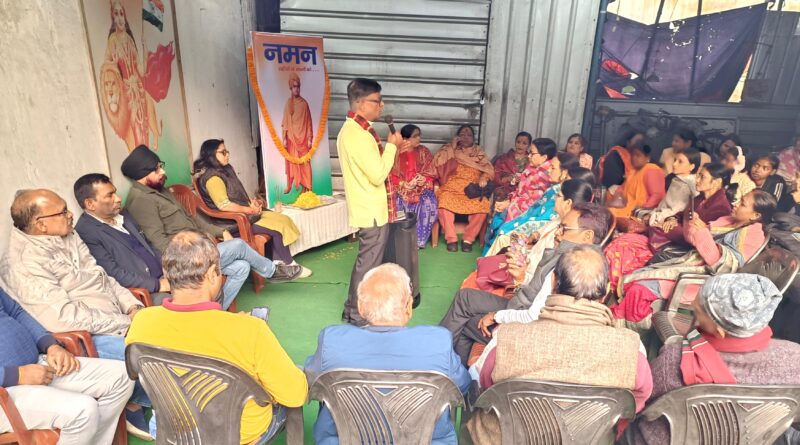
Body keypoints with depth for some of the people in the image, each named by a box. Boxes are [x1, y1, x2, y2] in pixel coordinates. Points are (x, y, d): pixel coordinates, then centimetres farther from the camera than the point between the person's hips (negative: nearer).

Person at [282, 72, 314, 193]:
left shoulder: (304, 103, 2)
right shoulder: (288, 103, 3)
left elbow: (308, 122, 2)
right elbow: (285, 122, 2)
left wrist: (310, 138, -3)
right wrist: (284, 138, -4)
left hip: (302, 137, -1)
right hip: (291, 137, 1)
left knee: (304, 162, 0)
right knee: (291, 161, 5)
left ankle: (304, 187, 6)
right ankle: (289, 185, 14)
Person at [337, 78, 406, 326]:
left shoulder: (354, 129, 10)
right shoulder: (358, 134, -23)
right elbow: (378, 175, -25)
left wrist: (392, 150, 8)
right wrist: (391, 146, -14)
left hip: (368, 207, 11)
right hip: (372, 210, -11)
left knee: (366, 261, 21)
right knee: (368, 263, 2)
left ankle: (354, 308, 35)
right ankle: (358, 315, 16)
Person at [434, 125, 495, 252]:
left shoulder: (479, 152, 19)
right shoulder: (449, 149, 15)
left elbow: (489, 169, 6)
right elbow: (438, 162, -3)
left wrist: (484, 177, -16)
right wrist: (452, 146, -3)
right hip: (452, 187, -1)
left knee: (482, 206, -30)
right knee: (445, 203, -34)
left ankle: (468, 239, -14)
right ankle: (451, 238, -20)